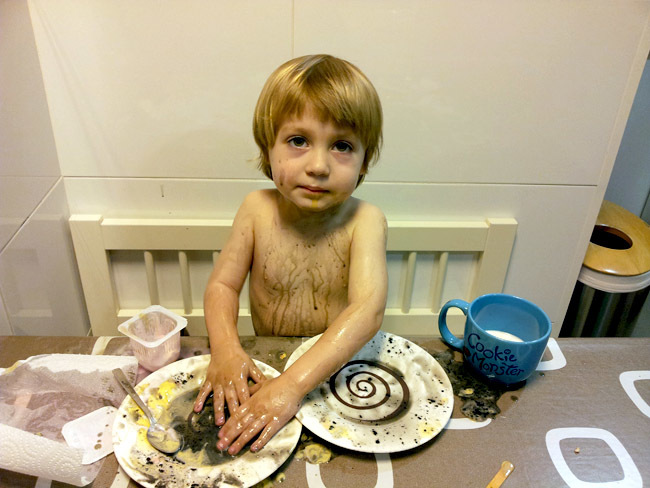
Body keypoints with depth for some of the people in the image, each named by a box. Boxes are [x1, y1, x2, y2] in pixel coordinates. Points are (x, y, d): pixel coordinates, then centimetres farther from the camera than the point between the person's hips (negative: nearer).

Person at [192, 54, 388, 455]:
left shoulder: (364, 221, -17)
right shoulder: (258, 209, -8)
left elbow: (368, 310, -29)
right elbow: (223, 284, -3)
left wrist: (292, 385, -38)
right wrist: (226, 348, -23)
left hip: (339, 369, -3)